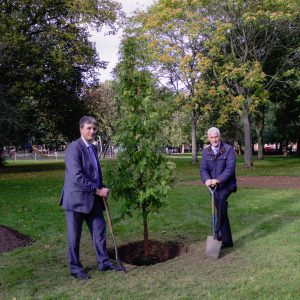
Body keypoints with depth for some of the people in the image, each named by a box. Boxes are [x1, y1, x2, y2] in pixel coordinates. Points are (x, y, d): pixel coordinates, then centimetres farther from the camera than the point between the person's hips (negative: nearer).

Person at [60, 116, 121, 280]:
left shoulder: (92, 148, 13)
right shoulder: (74, 148, -16)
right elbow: (77, 177, -24)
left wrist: (102, 189, 7)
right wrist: (98, 191, -18)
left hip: (92, 199, 8)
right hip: (77, 198, -8)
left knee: (100, 231, 13)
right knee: (74, 236, 6)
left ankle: (103, 262, 27)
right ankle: (75, 268, 21)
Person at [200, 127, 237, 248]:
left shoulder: (228, 149, -8)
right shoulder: (206, 151, 5)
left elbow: (230, 168, -16)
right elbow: (203, 169, -2)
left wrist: (218, 180, -29)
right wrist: (207, 179, -23)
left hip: (226, 184, -4)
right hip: (213, 186, 4)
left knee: (221, 199, -33)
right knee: (222, 211, 9)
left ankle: (218, 231, -27)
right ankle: (227, 240, 19)